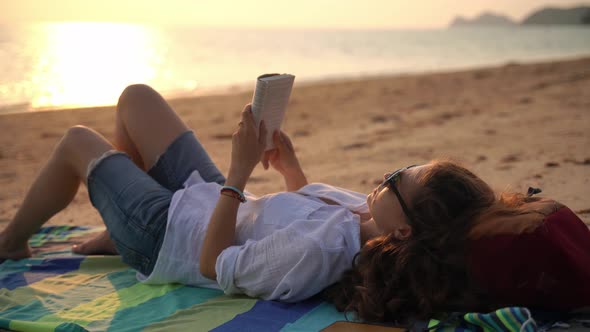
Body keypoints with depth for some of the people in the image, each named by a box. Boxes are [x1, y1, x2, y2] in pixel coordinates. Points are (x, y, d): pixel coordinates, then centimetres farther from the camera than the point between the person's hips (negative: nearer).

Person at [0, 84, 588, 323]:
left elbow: (214, 265, -31)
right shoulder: (364, 215, -19)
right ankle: (108, 239, 39)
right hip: (208, 196, 7)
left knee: (78, 140, 14)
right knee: (136, 97, 20)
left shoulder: (316, 251, -44)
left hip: (168, 230, -7)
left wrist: (240, 170, -33)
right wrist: (288, 163, -8)